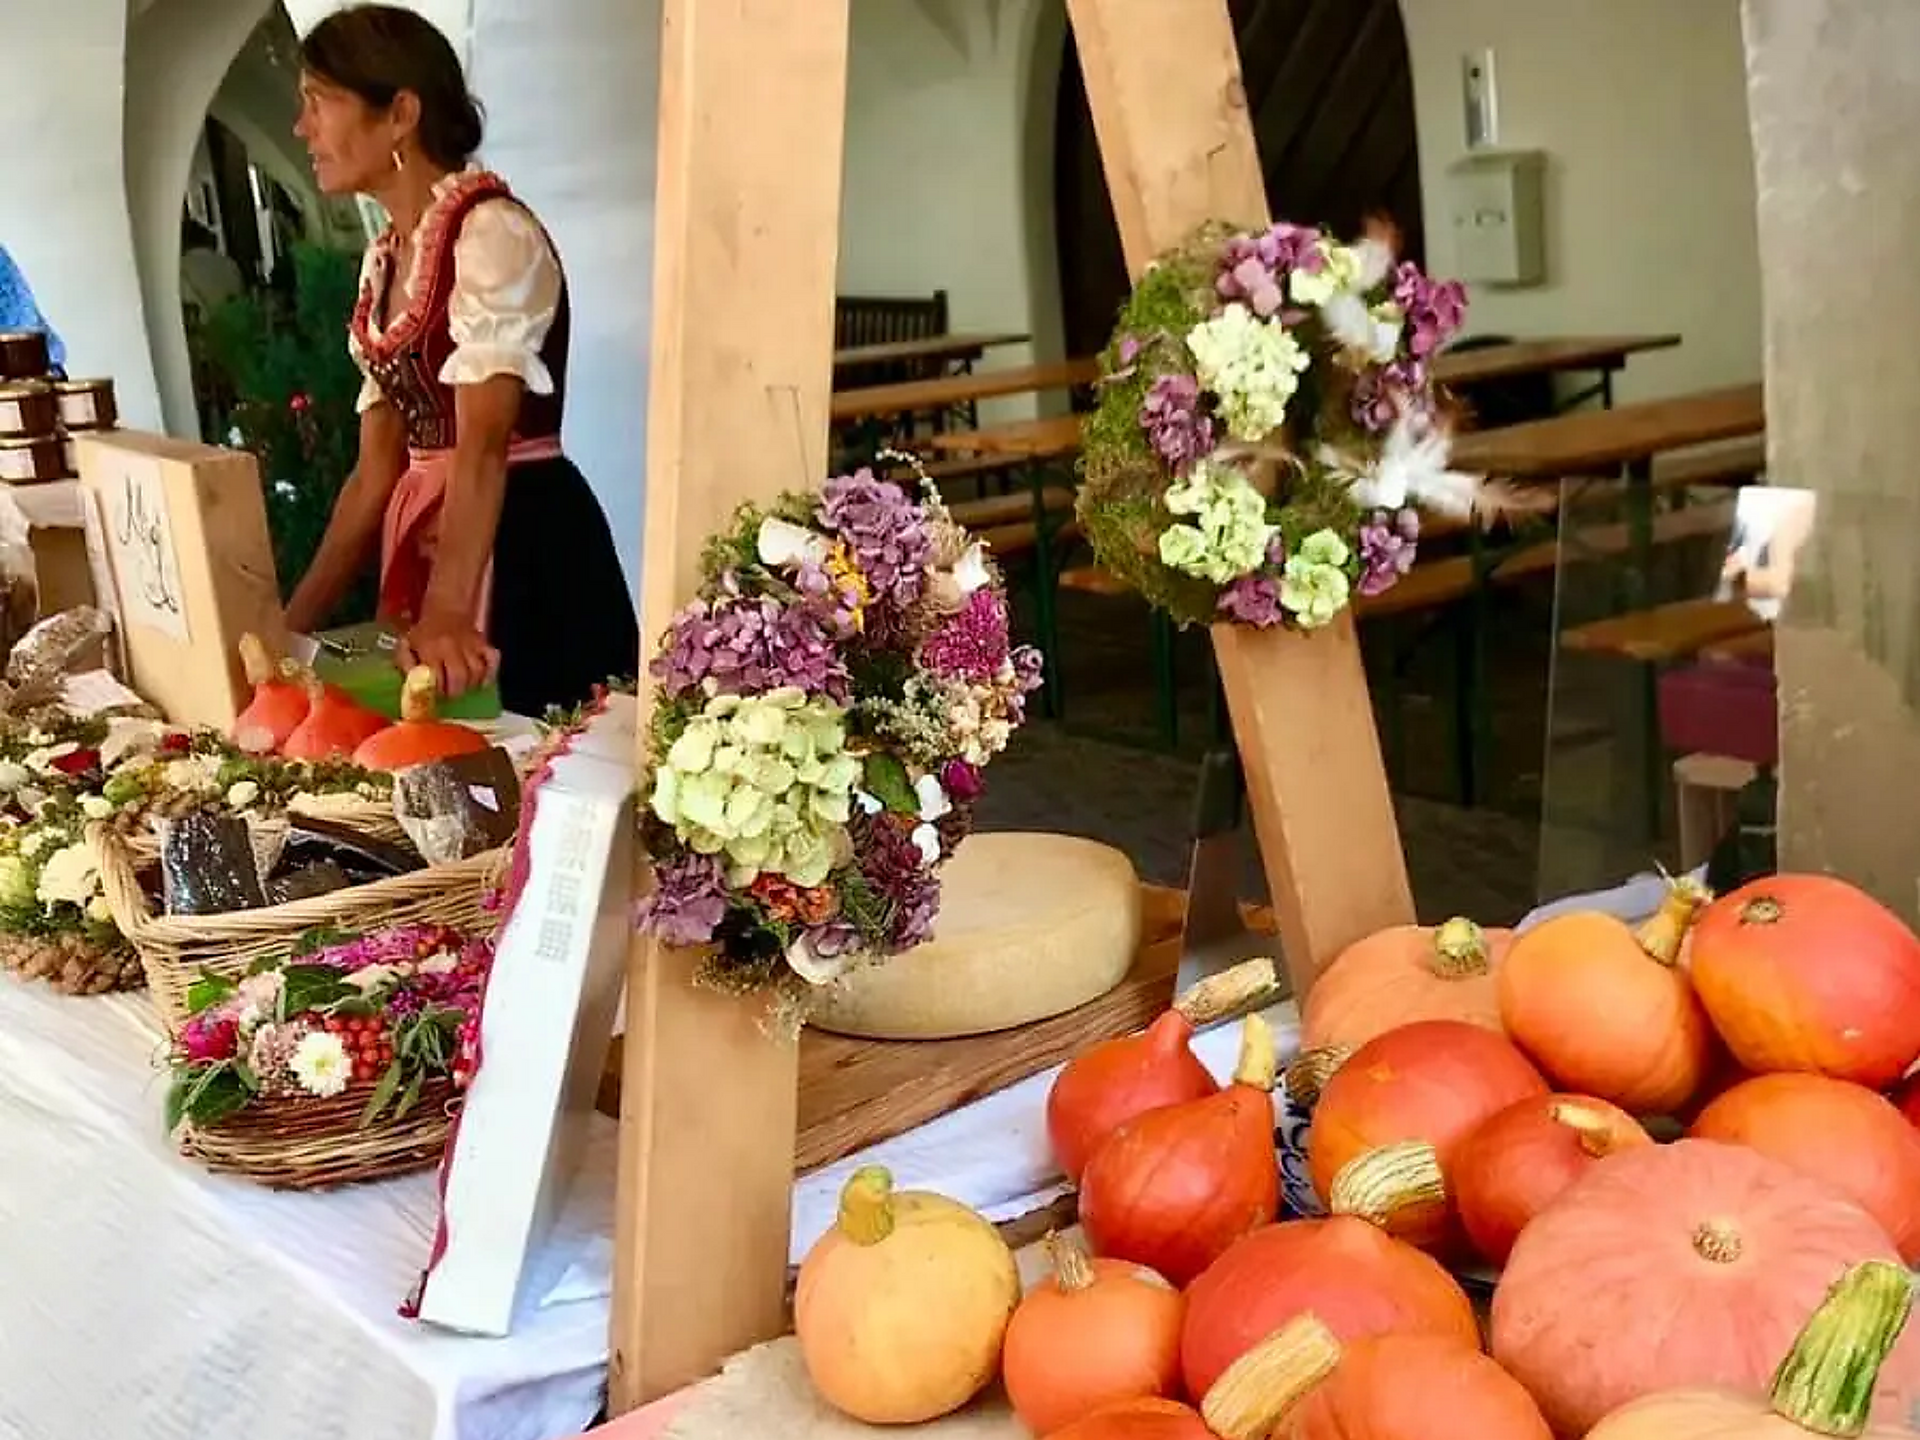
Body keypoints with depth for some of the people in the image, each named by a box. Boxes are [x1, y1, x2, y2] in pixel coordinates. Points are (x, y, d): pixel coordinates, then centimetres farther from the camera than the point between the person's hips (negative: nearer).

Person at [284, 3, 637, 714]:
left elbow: (483, 443, -26)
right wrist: (295, 621, 9)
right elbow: (377, 470, 12)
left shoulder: (491, 232, -14)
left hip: (525, 547, -8)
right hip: (426, 542, 8)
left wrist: (448, 613, -36)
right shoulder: (383, 260, 12)